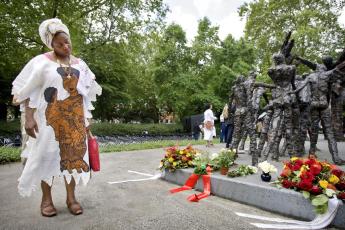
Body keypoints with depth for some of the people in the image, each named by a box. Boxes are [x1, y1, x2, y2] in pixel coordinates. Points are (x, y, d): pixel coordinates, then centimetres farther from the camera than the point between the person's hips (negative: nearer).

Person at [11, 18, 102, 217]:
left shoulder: (80, 64, 11)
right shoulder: (41, 62, 0)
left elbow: (86, 93, 13)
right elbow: (29, 91, -2)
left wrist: (87, 118, 8)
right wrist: (29, 117, -12)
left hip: (75, 118, 3)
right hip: (50, 117, -3)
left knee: (73, 154, 3)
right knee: (48, 154, 1)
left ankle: (71, 197, 14)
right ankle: (47, 198, 16)